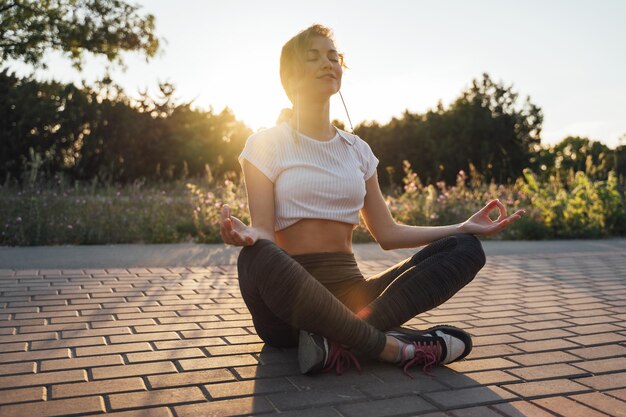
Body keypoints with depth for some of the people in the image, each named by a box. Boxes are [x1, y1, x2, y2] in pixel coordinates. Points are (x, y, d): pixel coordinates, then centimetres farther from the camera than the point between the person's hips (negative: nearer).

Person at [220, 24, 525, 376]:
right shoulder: (266, 144, 3)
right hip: (290, 296, -4)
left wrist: (465, 227, 5)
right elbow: (264, 232, -7)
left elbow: (388, 234, 13)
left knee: (465, 249, -13)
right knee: (259, 259, -39)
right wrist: (245, 235, -31)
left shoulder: (357, 149, 15)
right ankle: (391, 347, -26)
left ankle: (340, 339, -30)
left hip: (349, 292, 5)